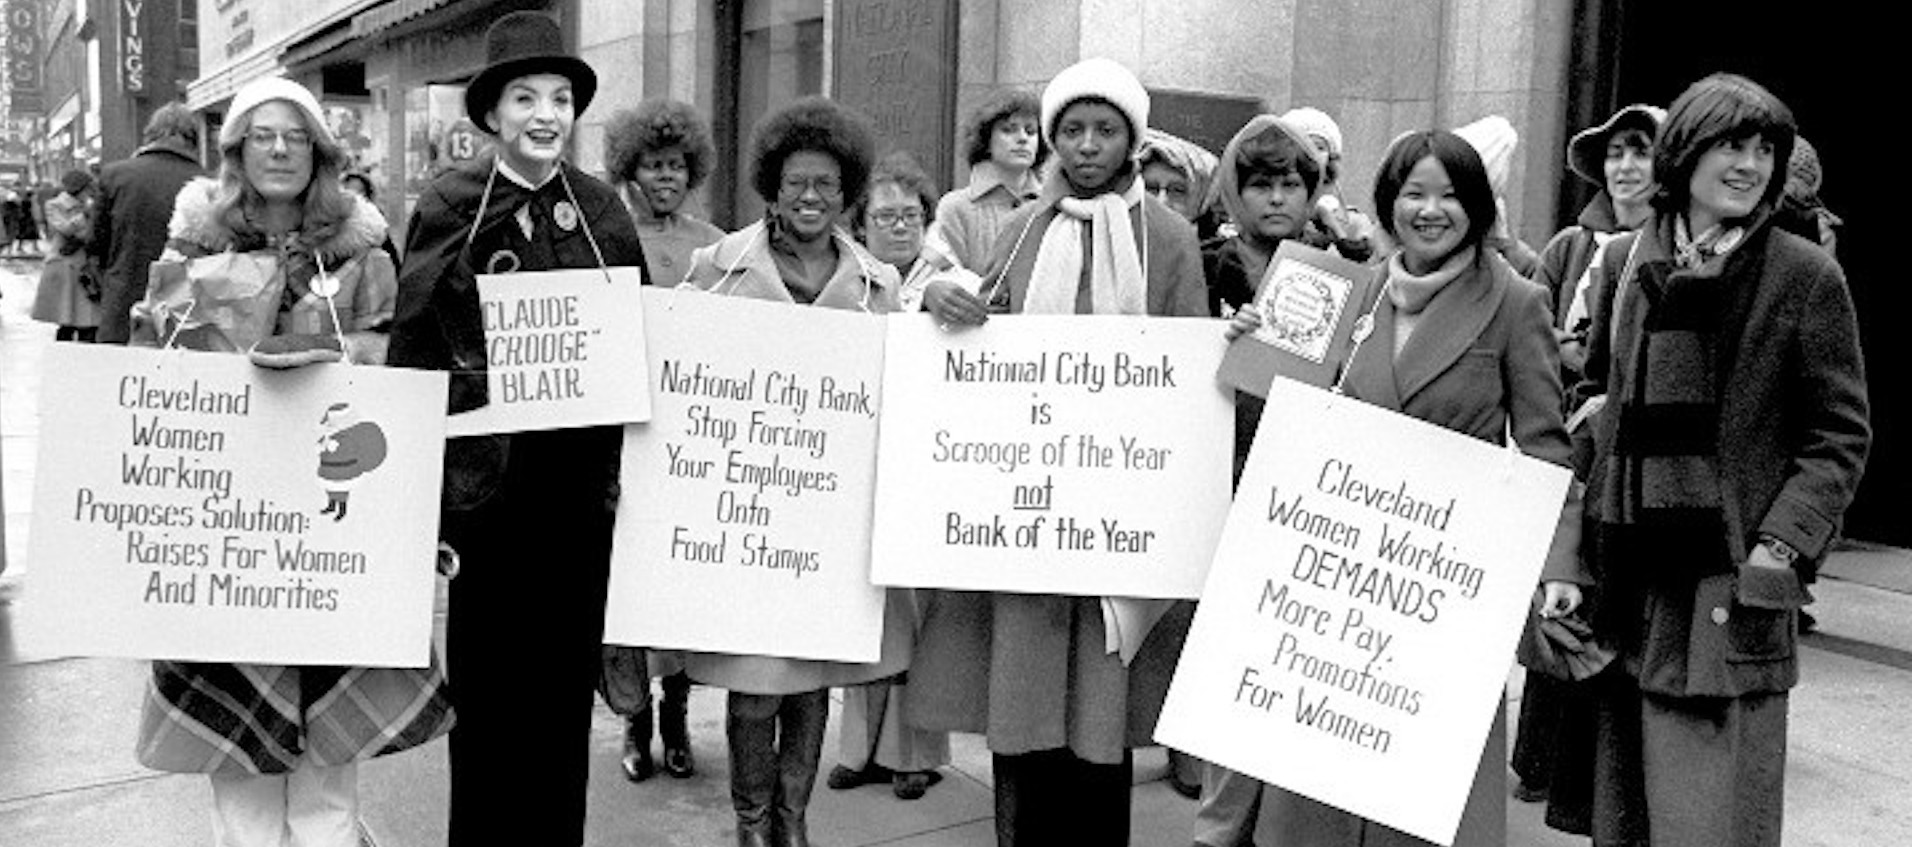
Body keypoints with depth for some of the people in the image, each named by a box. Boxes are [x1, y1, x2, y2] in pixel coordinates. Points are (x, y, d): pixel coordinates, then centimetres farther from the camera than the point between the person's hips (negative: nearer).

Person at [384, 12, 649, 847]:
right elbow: (413, 340, -2)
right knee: (485, 670, 7)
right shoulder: (450, 202, -2)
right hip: (485, 471, -2)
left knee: (568, 665, 9)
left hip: (580, 472, 3)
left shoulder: (600, 206, 6)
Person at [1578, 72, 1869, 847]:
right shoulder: (1625, 261, 9)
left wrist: (1784, 545, -13)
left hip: (1730, 585, -4)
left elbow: (1840, 433, -2)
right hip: (1626, 574, 4)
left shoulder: (1805, 276, -2)